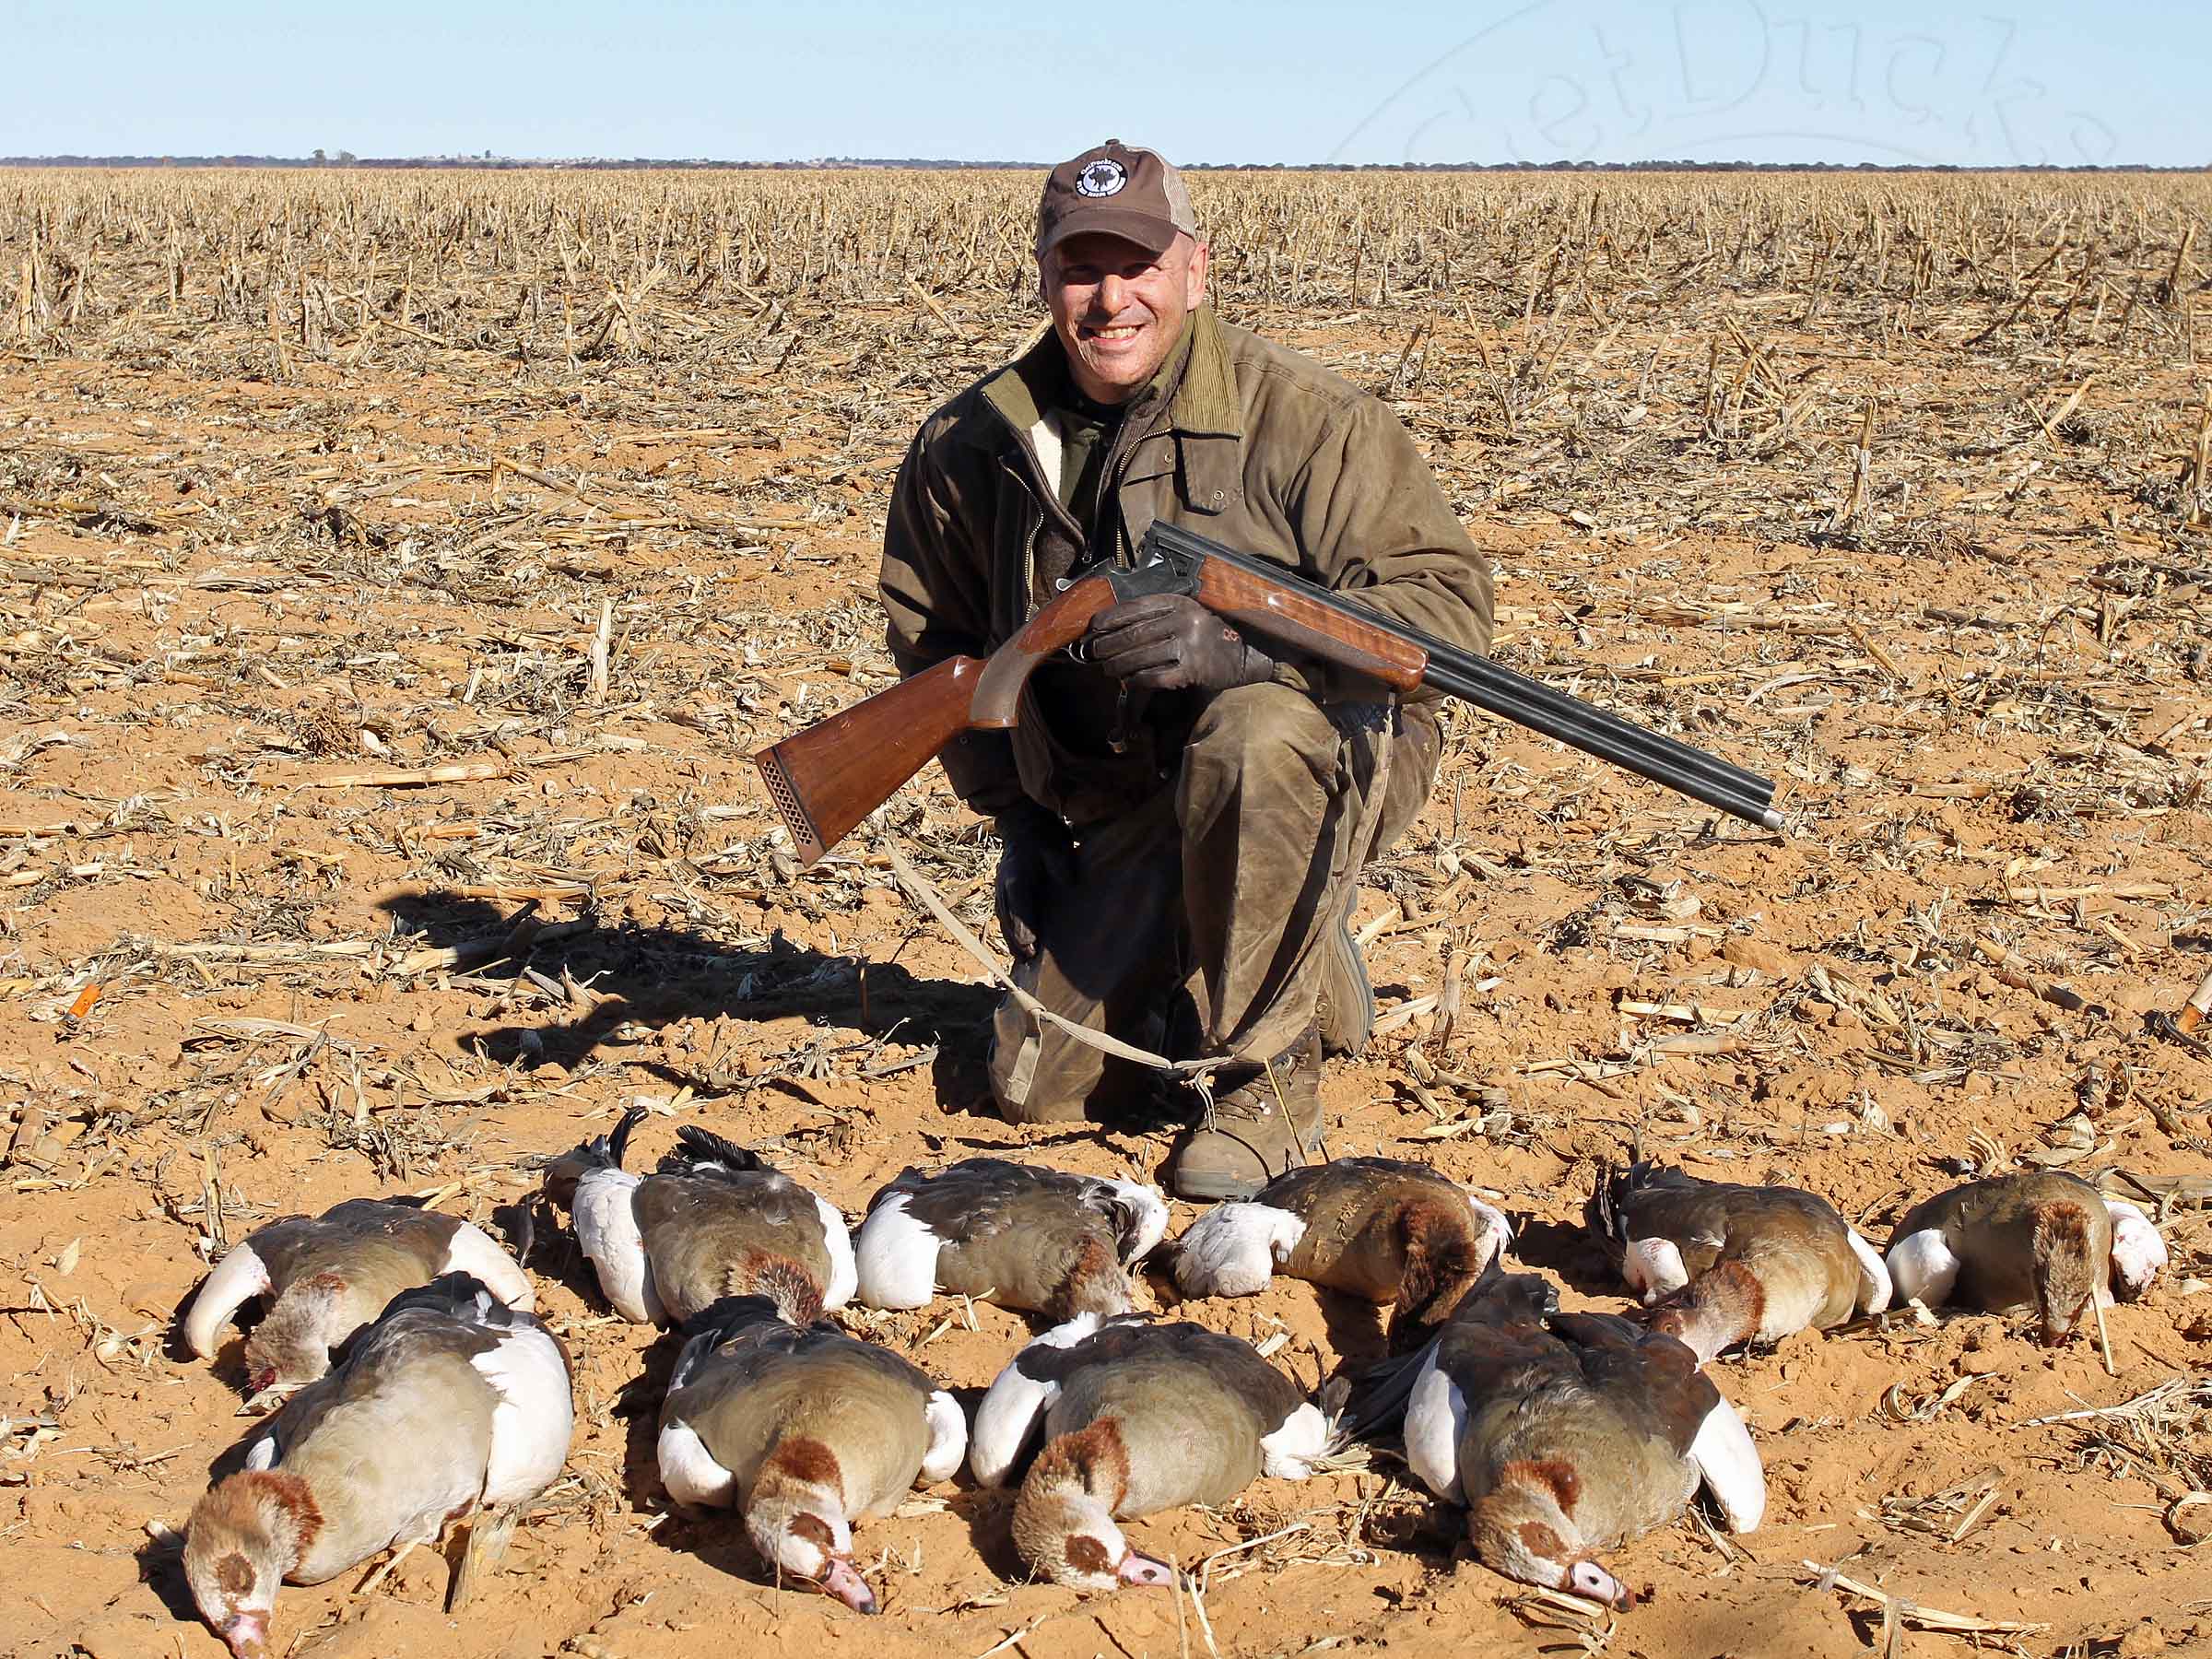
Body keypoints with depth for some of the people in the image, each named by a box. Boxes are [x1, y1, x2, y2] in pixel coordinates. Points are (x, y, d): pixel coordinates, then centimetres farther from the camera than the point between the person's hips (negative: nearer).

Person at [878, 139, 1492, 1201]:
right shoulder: (969, 450, -1)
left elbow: (1449, 603, -22)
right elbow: (937, 643, 15)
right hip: (1124, 812, 5)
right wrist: (1017, 814, 9)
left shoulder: (1297, 417, -17)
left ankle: (1268, 1079, -19)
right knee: (1040, 1092, 0)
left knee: (1249, 737, -41)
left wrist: (1244, 646, -36)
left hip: (1327, 762, -5)